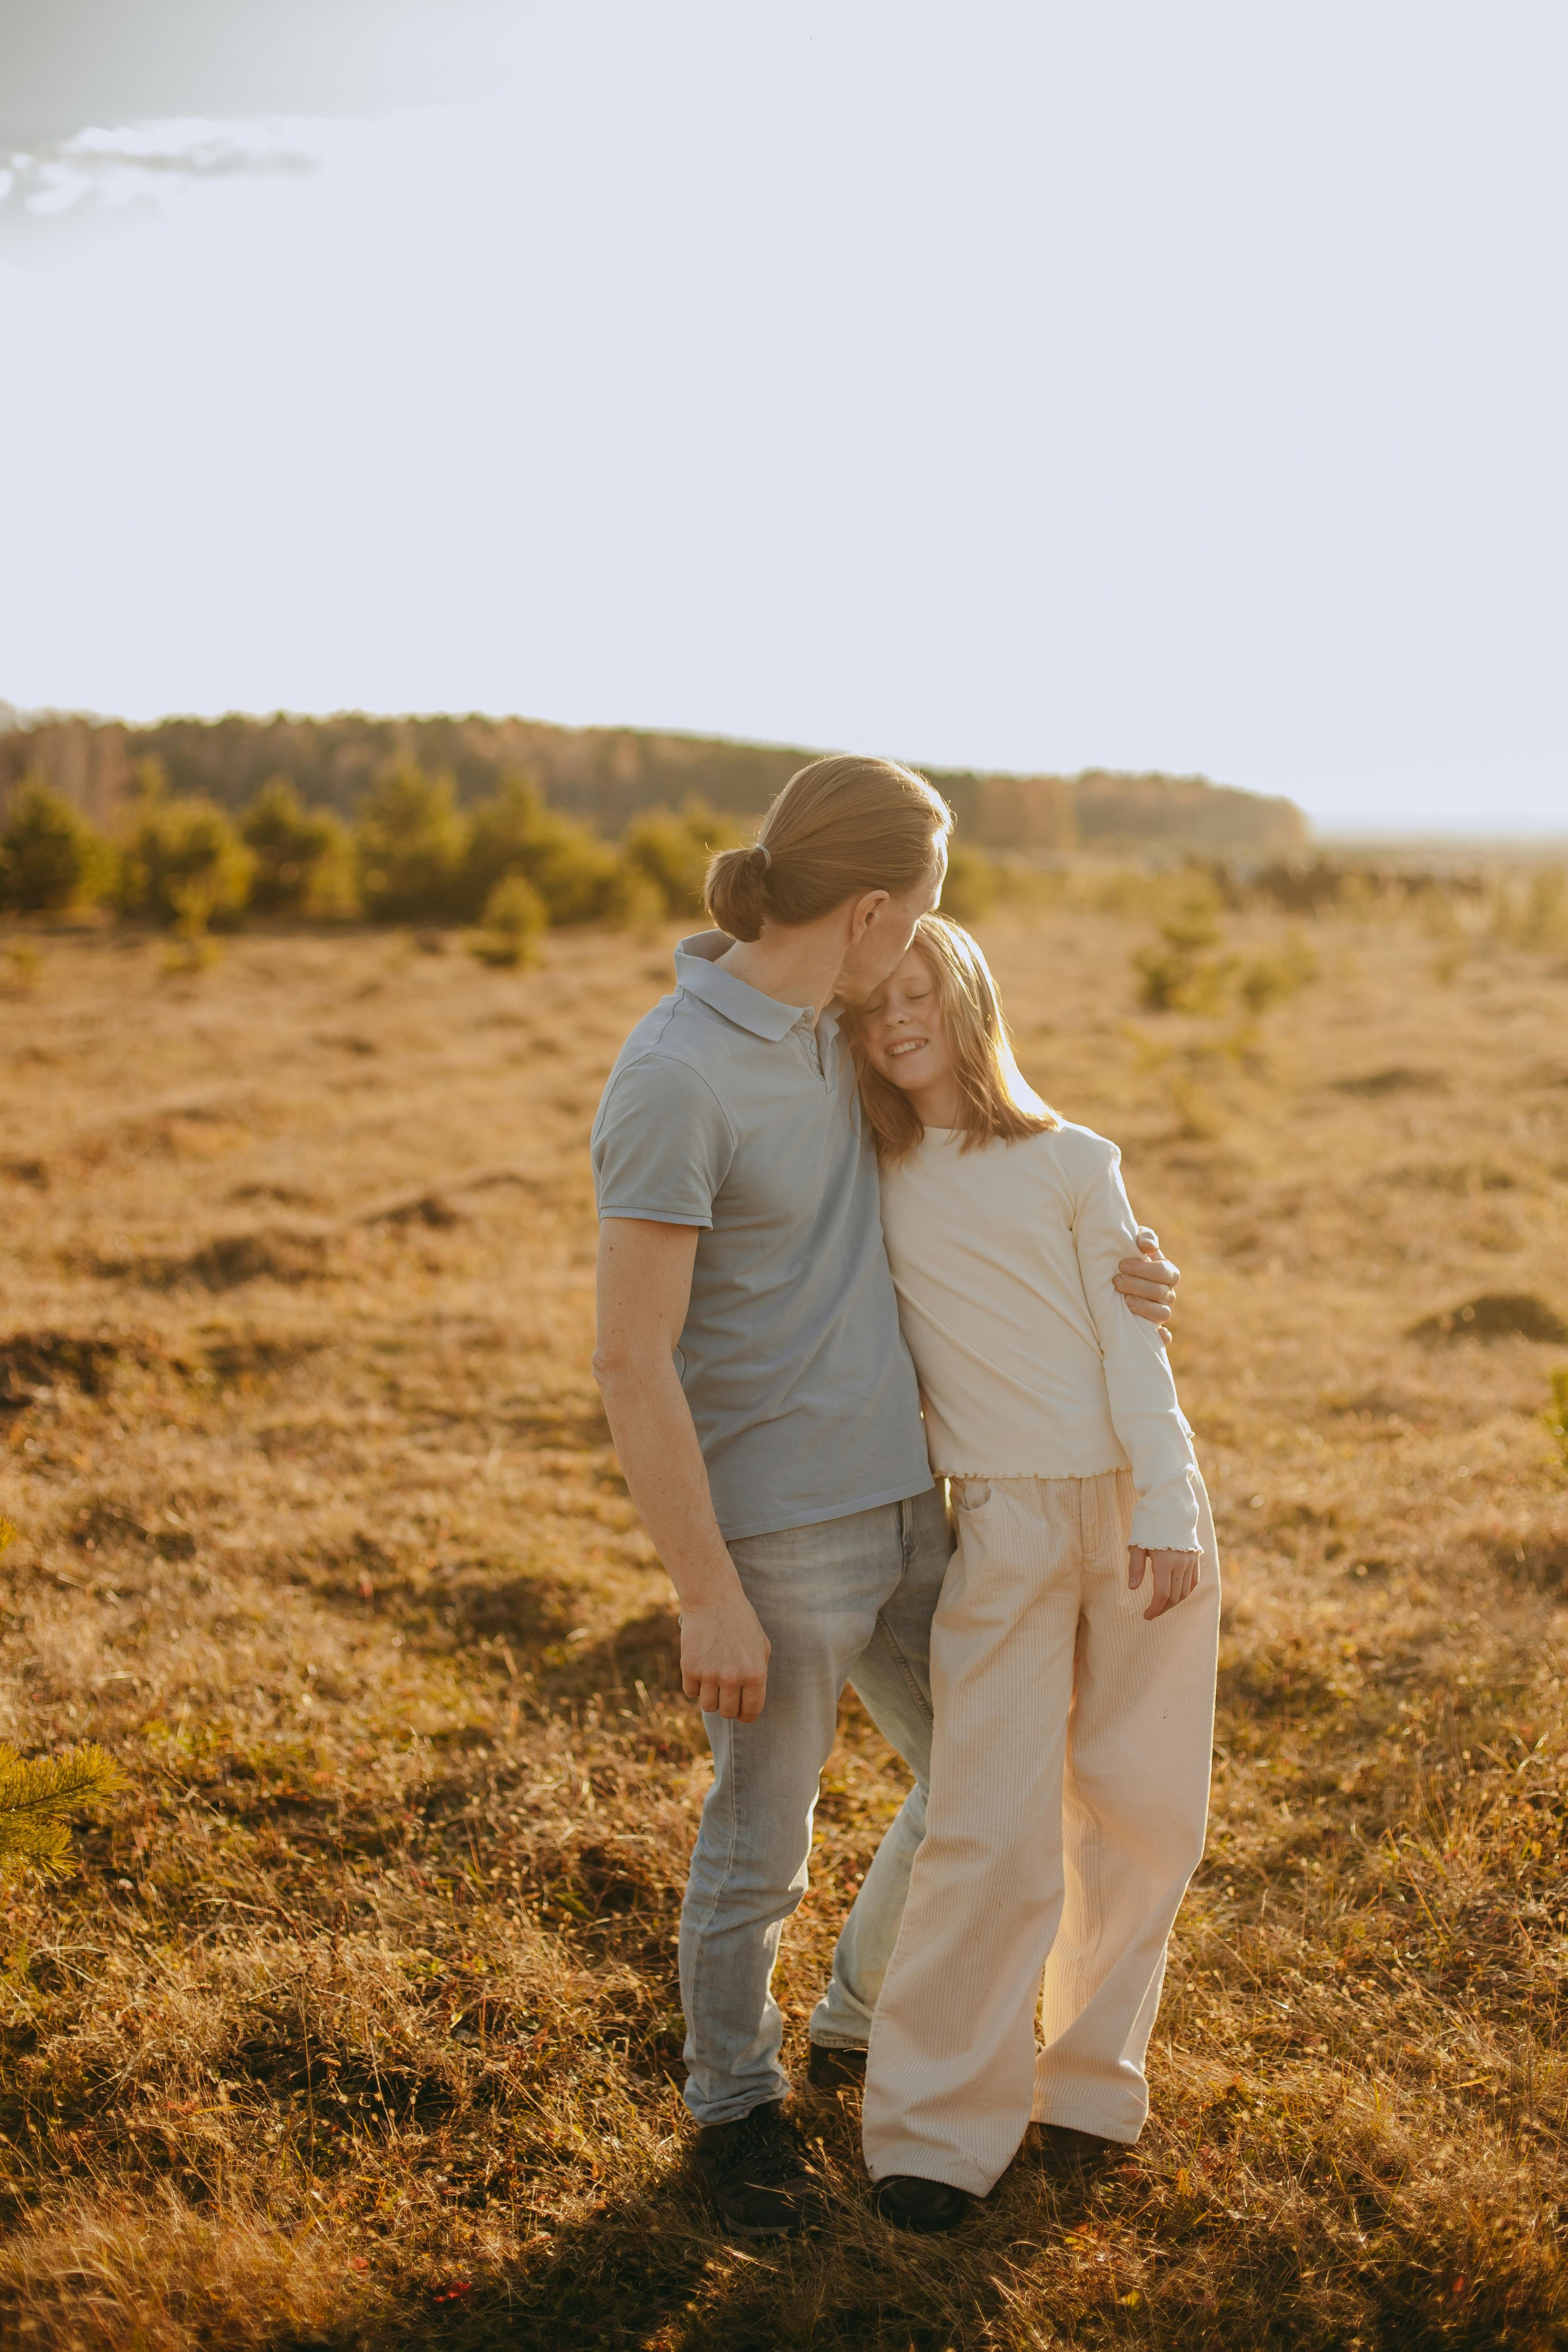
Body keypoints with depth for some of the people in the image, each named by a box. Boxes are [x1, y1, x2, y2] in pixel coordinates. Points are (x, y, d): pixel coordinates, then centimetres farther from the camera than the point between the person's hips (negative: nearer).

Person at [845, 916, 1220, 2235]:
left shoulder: (1072, 1163, 4)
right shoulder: (868, 1185, 7)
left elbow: (1130, 1345, -1)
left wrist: (1167, 1514, -8)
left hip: (1137, 1506, 1)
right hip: (1003, 1522, 0)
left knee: (1140, 1812, 7)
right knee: (992, 1828, -8)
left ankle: (1093, 2069, 26)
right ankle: (937, 2129, 2)